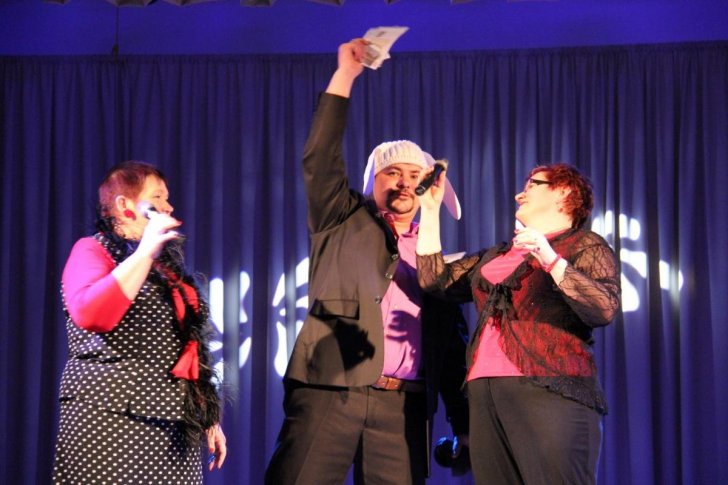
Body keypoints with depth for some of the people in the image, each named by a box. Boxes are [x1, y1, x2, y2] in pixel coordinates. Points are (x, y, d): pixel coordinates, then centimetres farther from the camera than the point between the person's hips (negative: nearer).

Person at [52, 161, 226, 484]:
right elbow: (89, 315, -22)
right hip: (111, 425, -7)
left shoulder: (166, 266, 19)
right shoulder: (93, 249, -1)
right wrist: (144, 252, -19)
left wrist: (208, 418, 15)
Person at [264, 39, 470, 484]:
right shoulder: (344, 222, 14)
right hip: (330, 392, -2)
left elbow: (453, 339, 17)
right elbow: (321, 161, -1)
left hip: (403, 405, 2)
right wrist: (345, 76, -5)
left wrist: (464, 423, 10)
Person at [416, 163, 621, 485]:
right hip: (485, 395, 6)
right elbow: (433, 278, 23)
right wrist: (430, 210, 25)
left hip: (550, 391, -5)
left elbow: (605, 308, -8)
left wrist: (551, 260, -17)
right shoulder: (495, 256, 25)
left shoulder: (585, 247, 7)